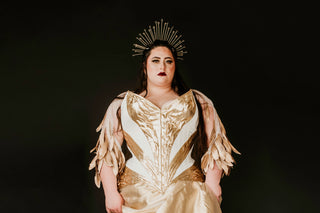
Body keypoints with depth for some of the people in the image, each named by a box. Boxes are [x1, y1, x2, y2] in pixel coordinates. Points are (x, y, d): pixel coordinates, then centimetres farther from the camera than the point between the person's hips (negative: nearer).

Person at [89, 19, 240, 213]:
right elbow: (108, 153, 9)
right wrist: (111, 193, -1)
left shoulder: (198, 103, 17)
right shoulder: (122, 105, 15)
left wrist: (212, 182, -3)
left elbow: (214, 146, 11)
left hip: (187, 194, 0)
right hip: (137, 195, 0)